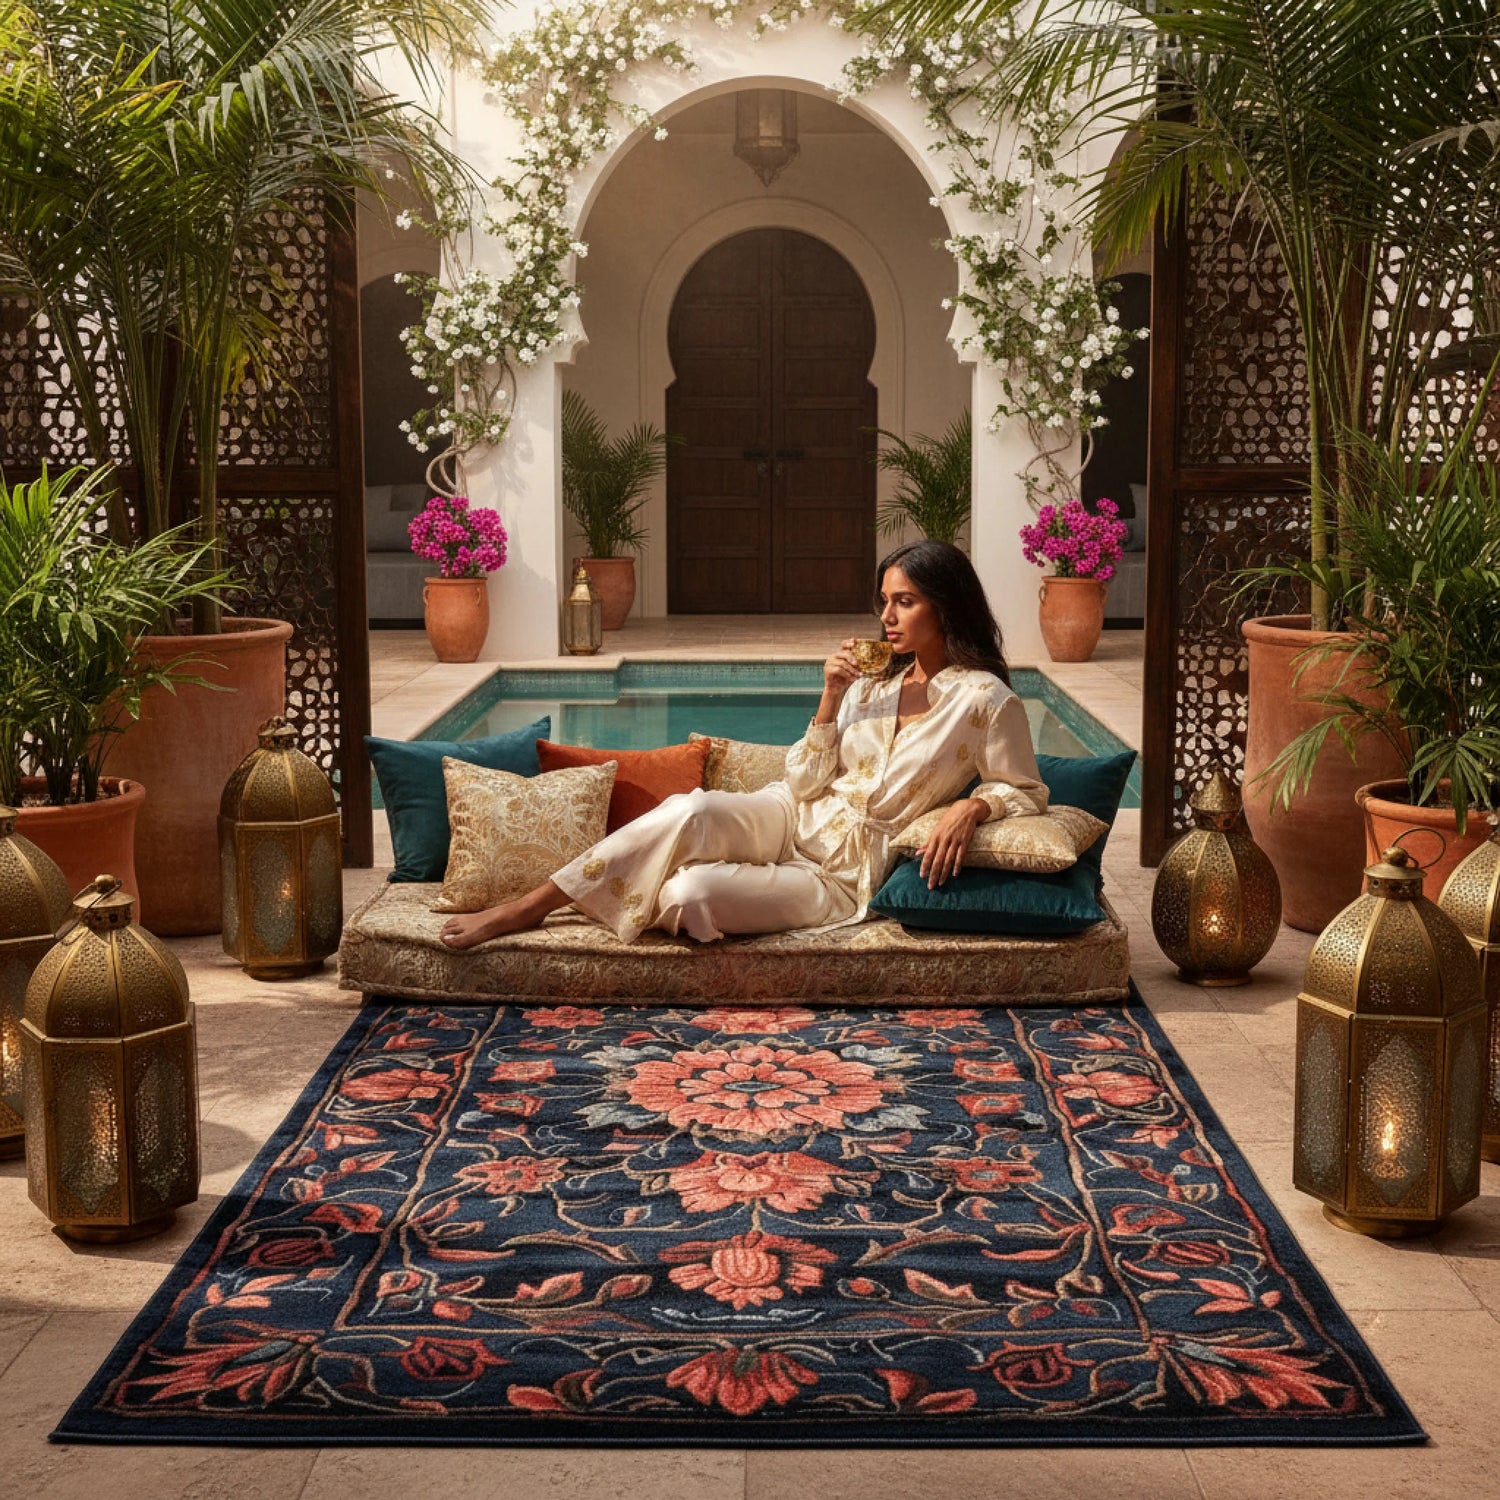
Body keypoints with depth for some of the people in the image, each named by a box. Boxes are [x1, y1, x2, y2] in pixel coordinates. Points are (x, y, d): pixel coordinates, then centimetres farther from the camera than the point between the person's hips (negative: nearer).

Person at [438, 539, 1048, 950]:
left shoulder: (985, 700, -6)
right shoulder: (873, 682, 11)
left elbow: (1026, 792, 1)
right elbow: (805, 782, 8)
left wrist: (971, 807, -20)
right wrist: (831, 697, -6)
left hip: (844, 874, -4)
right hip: (792, 819, 4)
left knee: (687, 896, -29)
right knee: (693, 810, -32)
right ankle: (531, 904, -27)